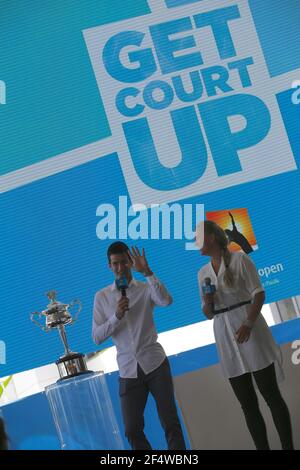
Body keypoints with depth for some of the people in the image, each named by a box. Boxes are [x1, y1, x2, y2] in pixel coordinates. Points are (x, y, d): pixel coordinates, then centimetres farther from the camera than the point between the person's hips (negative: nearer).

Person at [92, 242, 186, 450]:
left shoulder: (146, 289, 1)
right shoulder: (101, 297, 5)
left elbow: (166, 301, -22)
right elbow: (97, 337, -1)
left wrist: (147, 272, -28)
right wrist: (116, 316, -15)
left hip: (155, 364, -2)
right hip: (128, 371, 2)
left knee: (171, 423, 1)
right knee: (132, 429, 4)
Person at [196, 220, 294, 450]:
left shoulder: (240, 259, -3)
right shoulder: (203, 273, 13)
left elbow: (259, 293, -9)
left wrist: (248, 323, -22)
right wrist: (207, 303, -6)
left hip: (250, 332, -5)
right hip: (226, 340, 5)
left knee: (271, 395, -4)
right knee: (248, 403, 6)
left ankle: (288, 446, 1)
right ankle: (263, 448, 10)